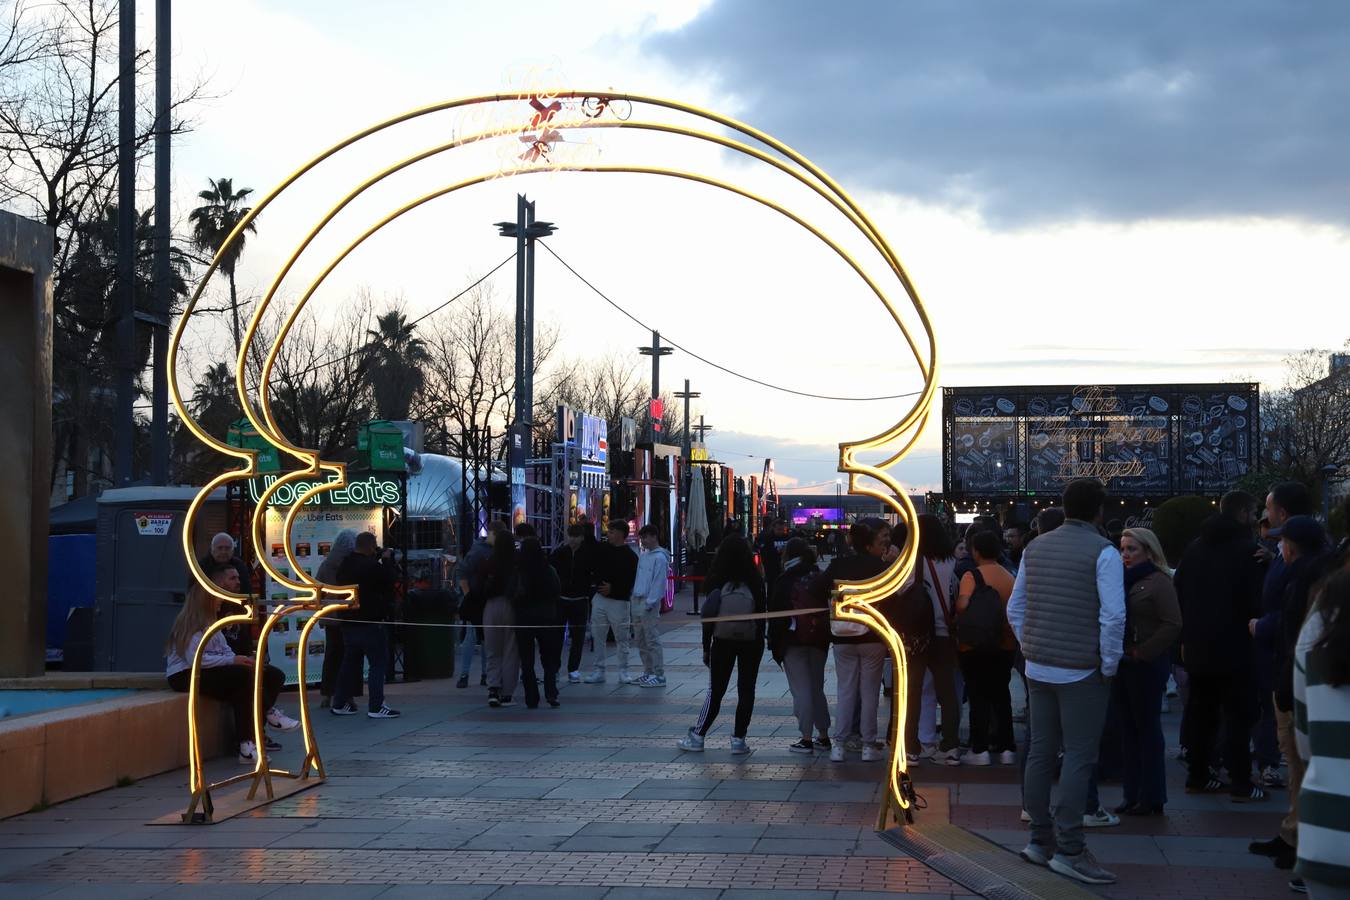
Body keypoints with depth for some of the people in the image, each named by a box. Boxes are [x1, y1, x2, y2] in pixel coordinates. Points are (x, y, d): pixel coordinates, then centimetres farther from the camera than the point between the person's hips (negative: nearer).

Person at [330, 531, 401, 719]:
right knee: (378, 663, -3)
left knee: (349, 662, 16)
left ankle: (340, 703, 19)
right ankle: (376, 707, -7)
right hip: (370, 622, -8)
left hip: (348, 622, 8)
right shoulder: (372, 566, -19)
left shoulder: (345, 565, 9)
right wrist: (387, 560, 2)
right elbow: (391, 579, -11)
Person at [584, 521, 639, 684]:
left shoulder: (630, 556, -8)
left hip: (619, 601, -5)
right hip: (600, 598, 5)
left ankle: (623, 671, 11)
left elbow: (632, 581, -12)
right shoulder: (602, 549, 8)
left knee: (622, 638, 2)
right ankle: (598, 671, 12)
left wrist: (613, 588, -16)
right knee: (598, 637, 6)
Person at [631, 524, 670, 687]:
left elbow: (659, 583, -15)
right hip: (637, 601, 9)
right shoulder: (643, 555, 15)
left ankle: (659, 675, -7)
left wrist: (649, 603, -18)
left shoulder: (660, 558, -11)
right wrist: (632, 601, 13)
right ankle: (648, 672, 20)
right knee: (641, 640, 12)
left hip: (650, 604, -9)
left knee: (652, 640, -9)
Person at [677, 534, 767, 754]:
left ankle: (697, 736, 11)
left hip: (722, 642, 0)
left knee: (715, 691, 9)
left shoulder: (717, 581, -6)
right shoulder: (754, 581, -6)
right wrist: (760, 642, 7)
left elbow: (708, 616, -3)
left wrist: (706, 647, 5)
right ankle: (738, 740, 6)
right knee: (746, 690, 7)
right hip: (750, 643, 0)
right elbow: (762, 614, -2)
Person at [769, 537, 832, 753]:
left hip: (793, 641, -5)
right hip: (819, 640, 5)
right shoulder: (821, 579, 6)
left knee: (801, 690, -4)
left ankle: (806, 738, -6)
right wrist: (827, 638, 13)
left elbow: (775, 613, -7)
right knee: (817, 688, 14)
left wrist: (773, 644, -2)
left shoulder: (785, 581, -6)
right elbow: (829, 608, 7)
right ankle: (823, 736, 17)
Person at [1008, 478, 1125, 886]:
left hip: (1039, 668, 6)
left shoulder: (1035, 548, 8)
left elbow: (1015, 608, 12)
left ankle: (1040, 839, 19)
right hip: (1081, 671, -6)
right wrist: (1109, 665, -8)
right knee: (1079, 757, -3)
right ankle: (1069, 849, -5)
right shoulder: (1103, 552, -11)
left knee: (1041, 752, 11)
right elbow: (1113, 616, -18)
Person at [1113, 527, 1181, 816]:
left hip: (1146, 665, -7)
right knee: (1130, 730, 11)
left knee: (1148, 729, 0)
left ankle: (1151, 798, 7)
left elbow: (1172, 625, -17)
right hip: (1124, 664, 7)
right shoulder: (1124, 580, 13)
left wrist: (1142, 652, -16)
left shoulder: (1159, 582, -9)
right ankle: (1134, 795, 18)